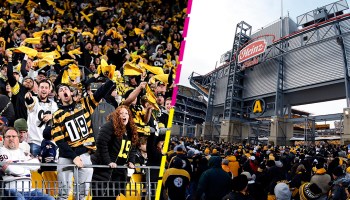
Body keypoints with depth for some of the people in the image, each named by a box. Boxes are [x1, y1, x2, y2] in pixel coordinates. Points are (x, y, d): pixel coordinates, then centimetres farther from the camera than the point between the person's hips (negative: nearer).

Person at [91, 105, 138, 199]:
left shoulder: (130, 130, 10)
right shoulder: (110, 126, -14)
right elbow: (101, 143, -22)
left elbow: (131, 148, 19)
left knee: (113, 194, 14)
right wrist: (108, 161, -23)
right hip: (104, 167, -7)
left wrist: (130, 162, 6)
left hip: (119, 169, 8)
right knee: (100, 194, -2)